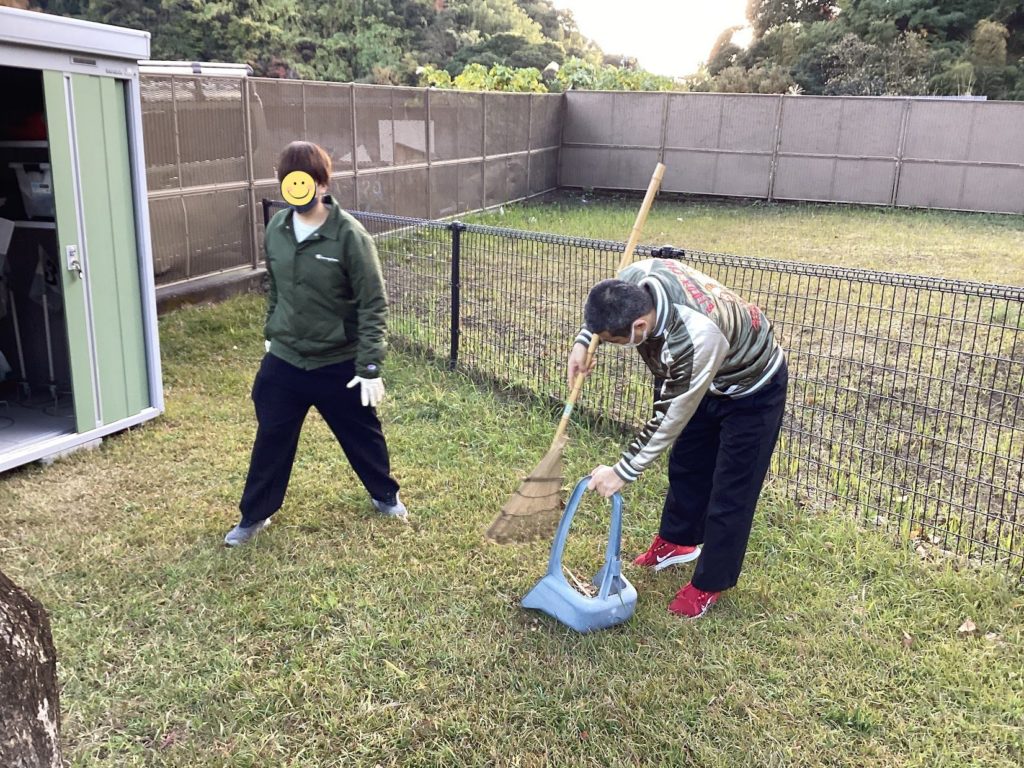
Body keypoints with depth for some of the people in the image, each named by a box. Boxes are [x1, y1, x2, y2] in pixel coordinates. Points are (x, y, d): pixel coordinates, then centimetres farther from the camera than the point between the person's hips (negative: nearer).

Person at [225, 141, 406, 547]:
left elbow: (373, 304, -16)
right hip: (284, 361, 4)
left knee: (362, 435, 16)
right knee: (271, 440, 13)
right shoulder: (276, 229, -2)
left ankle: (385, 495, 41)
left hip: (339, 364, -4)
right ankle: (254, 515, 31)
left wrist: (370, 367, -18)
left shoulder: (349, 235, -19)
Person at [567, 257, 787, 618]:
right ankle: (677, 542, 43)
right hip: (706, 380, 8)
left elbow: (669, 420, -32)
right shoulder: (635, 279, -26)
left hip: (752, 392, -8)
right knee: (686, 465, 21)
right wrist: (583, 341, -8)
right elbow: (608, 308, 3)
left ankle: (710, 584, 19)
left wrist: (622, 472, -24)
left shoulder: (693, 340, -46)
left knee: (730, 491, 1)